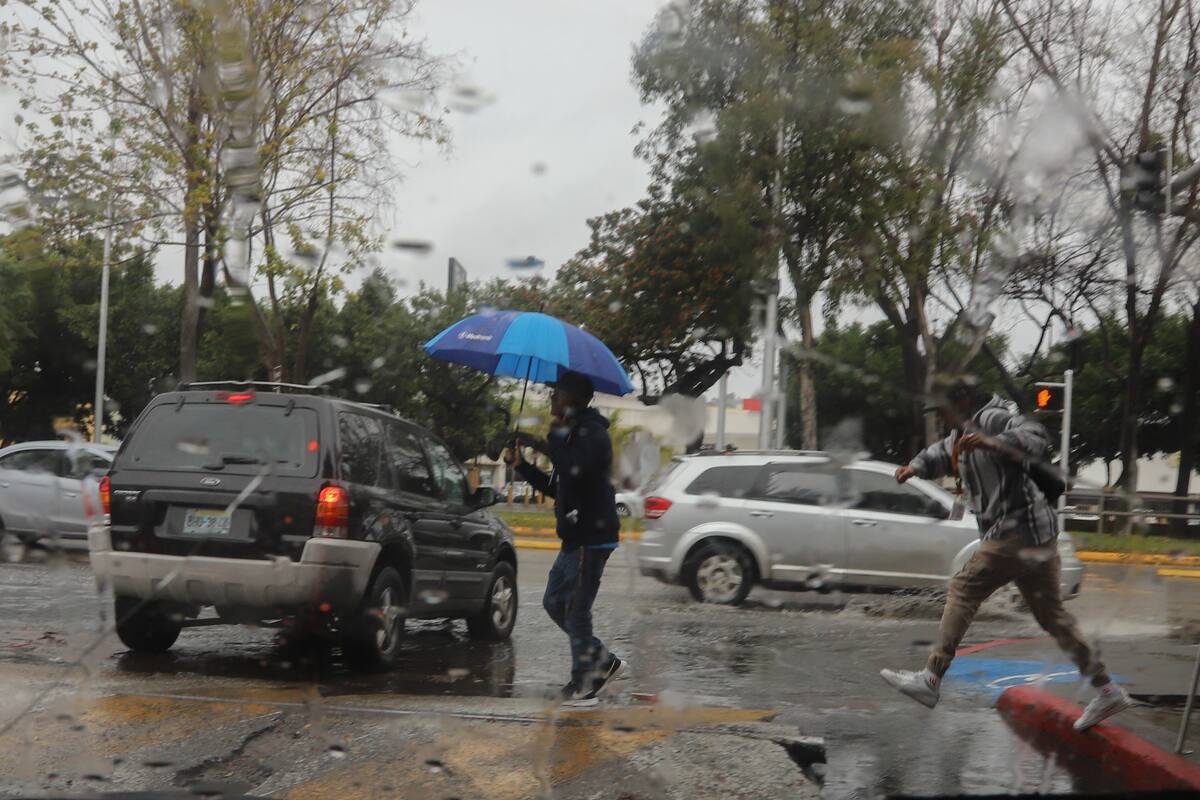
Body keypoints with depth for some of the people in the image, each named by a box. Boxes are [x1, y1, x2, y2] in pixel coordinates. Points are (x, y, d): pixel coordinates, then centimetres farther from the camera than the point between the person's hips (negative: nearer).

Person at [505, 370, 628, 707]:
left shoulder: (592, 435, -13)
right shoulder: (575, 435, 19)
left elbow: (571, 469, -32)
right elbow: (556, 487, 25)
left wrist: (556, 434, -16)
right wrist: (522, 465, 15)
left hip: (591, 539, -11)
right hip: (577, 537, 11)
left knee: (575, 610, -6)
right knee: (555, 603, 15)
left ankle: (583, 686, 3)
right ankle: (606, 663, 20)